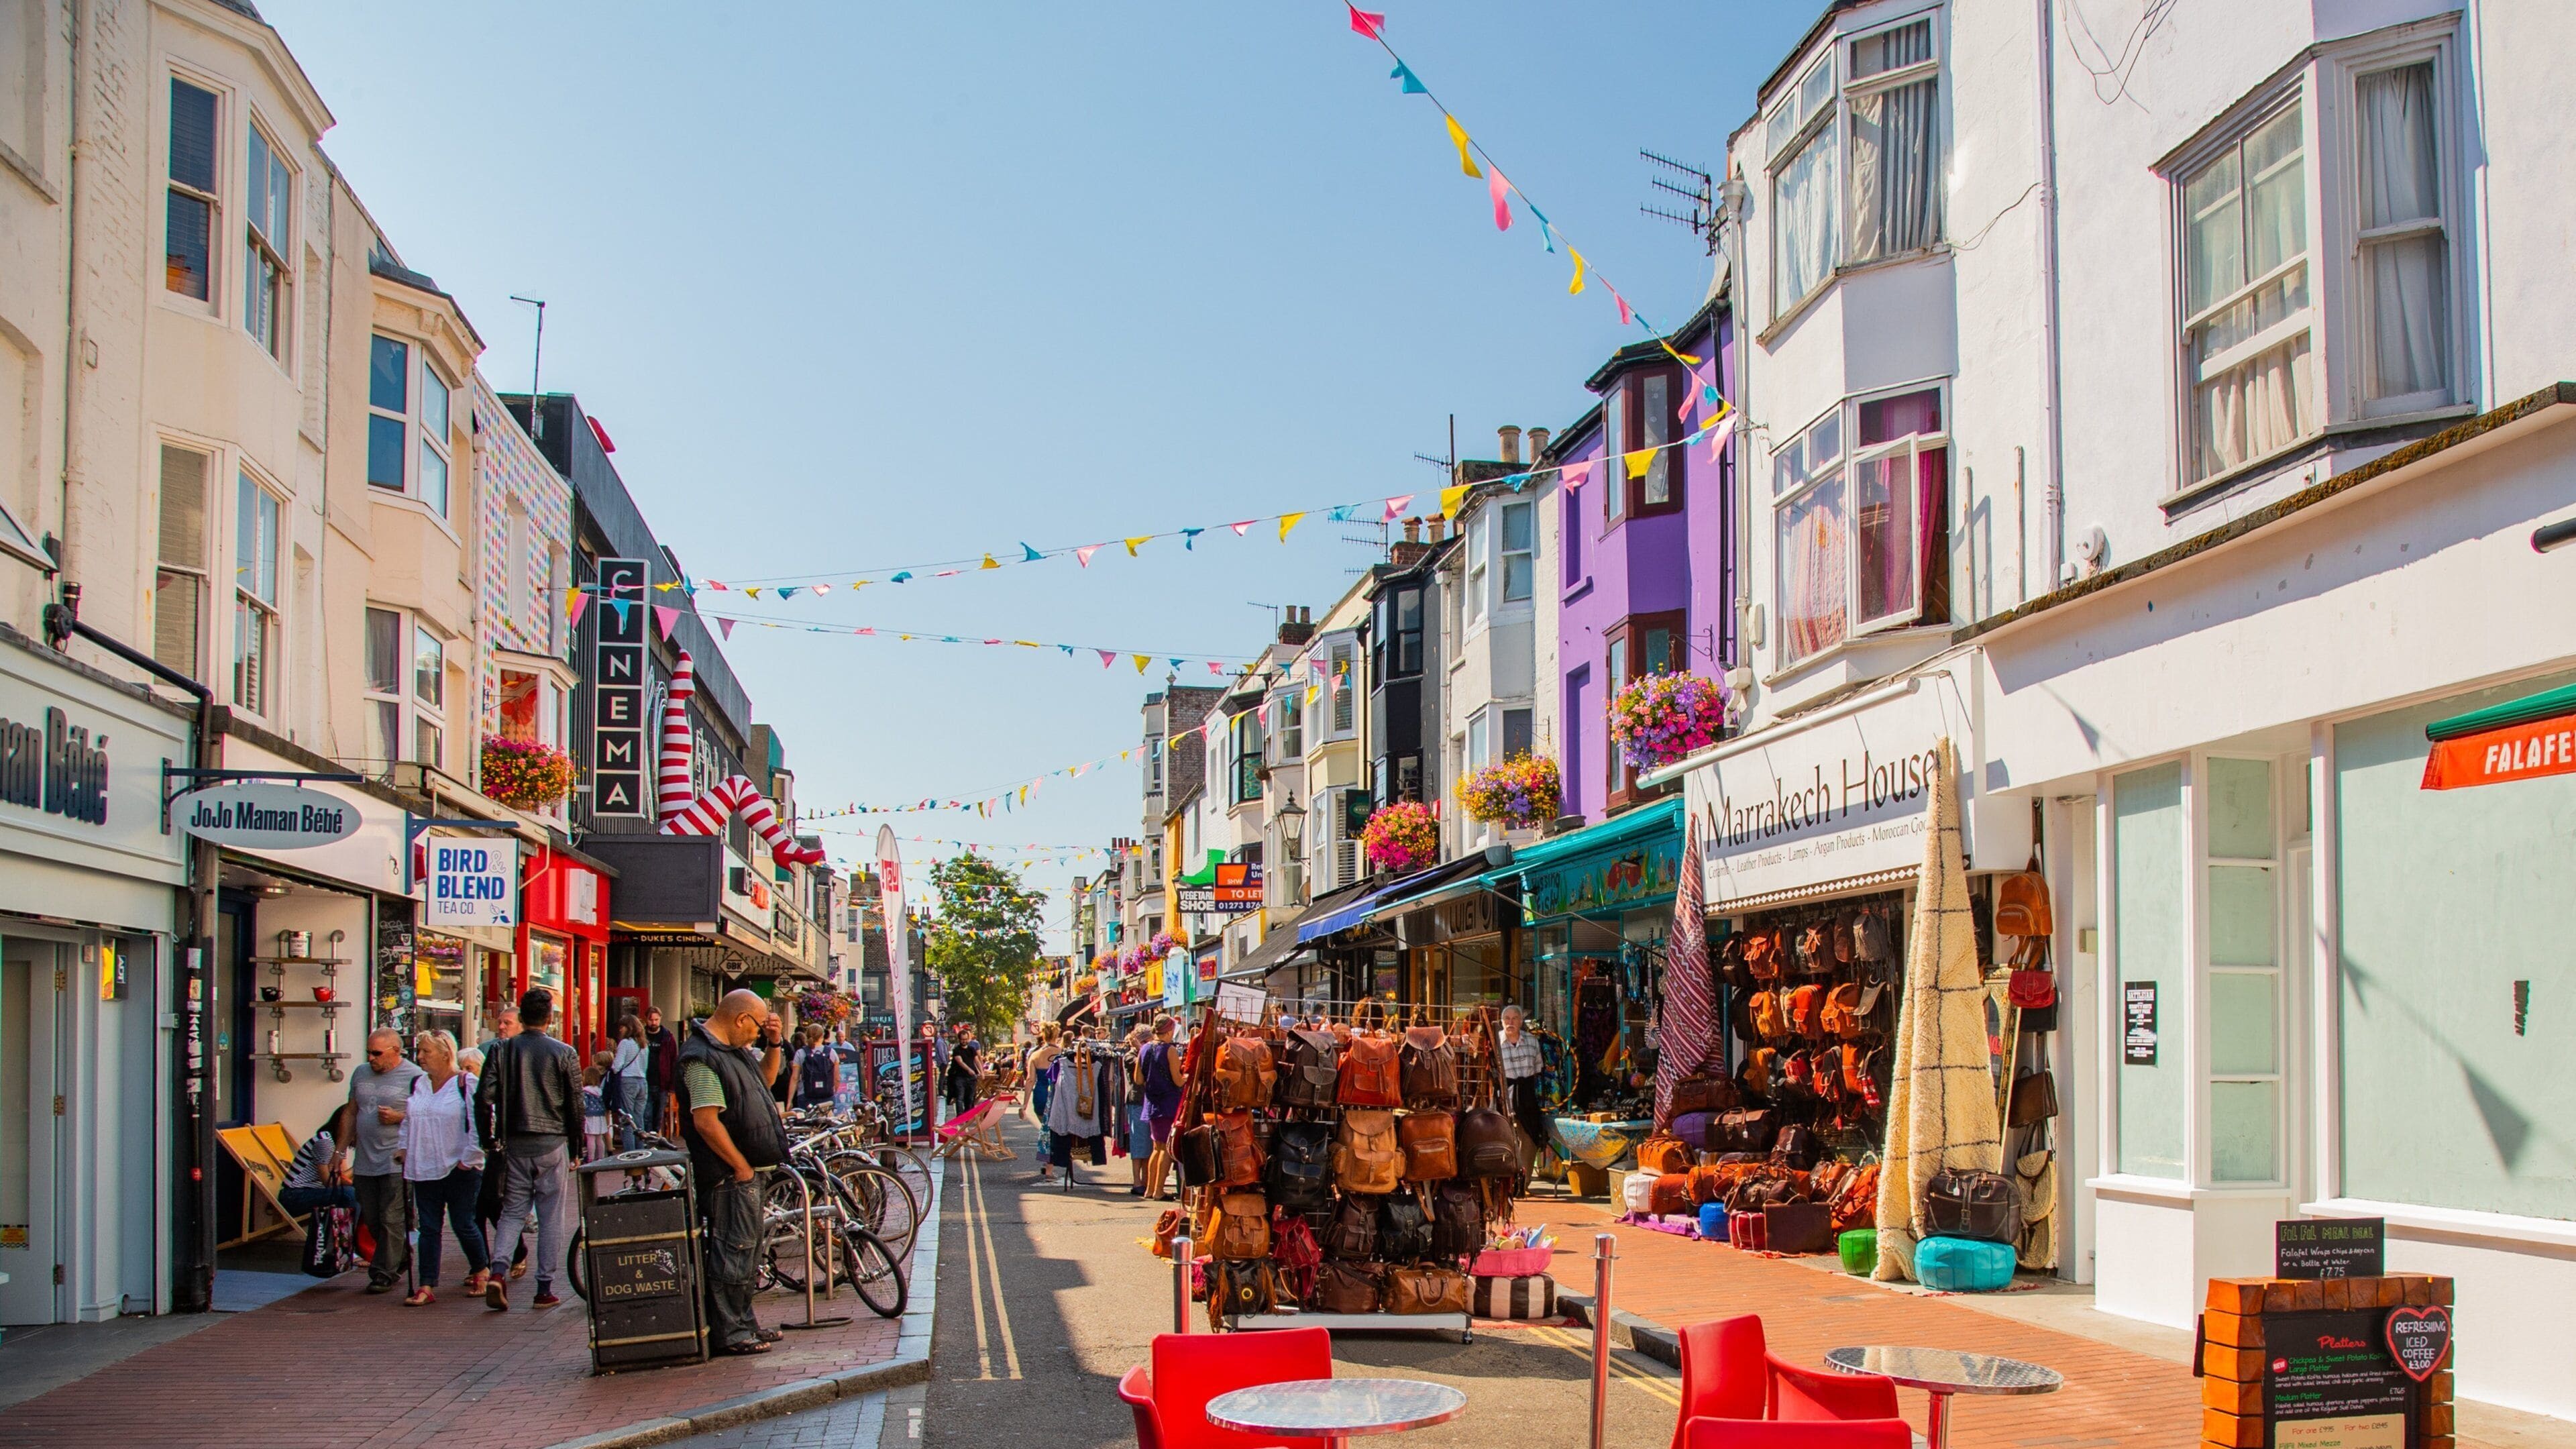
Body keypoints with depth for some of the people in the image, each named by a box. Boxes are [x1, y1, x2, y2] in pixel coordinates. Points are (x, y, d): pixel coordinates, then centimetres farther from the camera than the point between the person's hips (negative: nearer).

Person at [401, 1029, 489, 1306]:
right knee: (428, 1229, 4)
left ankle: (481, 1270, 25)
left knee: (463, 1226, 2)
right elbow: (408, 1120, 23)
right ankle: (427, 1286, 4)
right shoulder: (417, 1084, 11)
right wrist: (405, 1151, 12)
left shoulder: (466, 1084, -10)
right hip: (425, 1170, 6)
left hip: (460, 1171, -6)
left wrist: (468, 1159, -13)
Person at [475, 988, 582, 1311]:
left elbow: (484, 1098, -5)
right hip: (552, 1144, -2)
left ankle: (497, 1272, -11)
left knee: (512, 1212, 11)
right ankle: (544, 1290, 6)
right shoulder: (564, 1054, -3)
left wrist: (488, 1140, 7)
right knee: (551, 1217, 6)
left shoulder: (501, 1051, 0)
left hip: (514, 1144, 2)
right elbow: (575, 1106, 0)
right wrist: (576, 1150, 9)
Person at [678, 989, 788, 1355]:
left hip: (746, 1169, 11)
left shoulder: (735, 1050, 12)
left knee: (747, 1251, 17)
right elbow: (707, 1122, -25)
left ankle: (744, 1323, 26)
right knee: (731, 1252, -5)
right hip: (728, 1174, -11)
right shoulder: (703, 1058, -19)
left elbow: (765, 1078, 29)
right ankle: (726, 1334, 1)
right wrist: (741, 1166, -18)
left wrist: (773, 1044, 11)